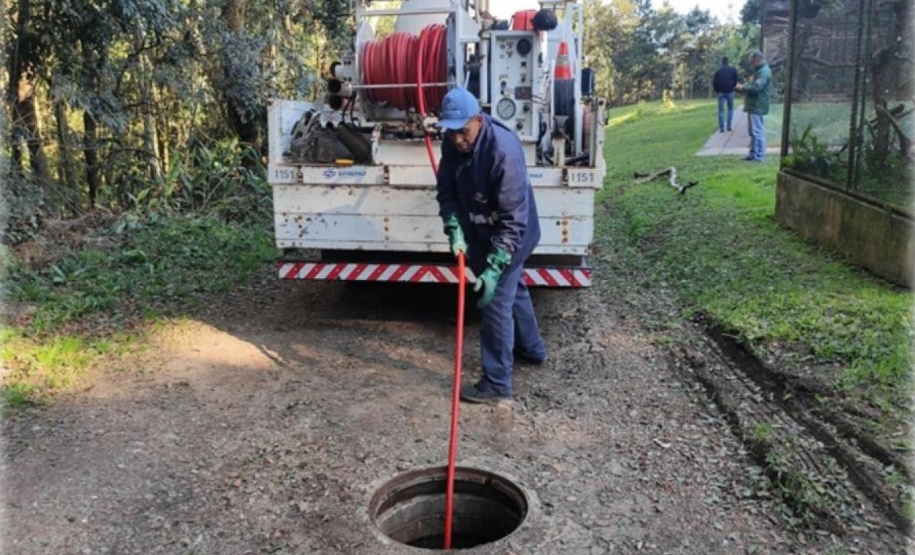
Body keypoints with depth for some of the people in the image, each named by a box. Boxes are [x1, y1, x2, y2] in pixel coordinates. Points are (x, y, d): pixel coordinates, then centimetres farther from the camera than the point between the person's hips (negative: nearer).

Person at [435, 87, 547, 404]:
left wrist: (493, 268, -36)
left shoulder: (504, 151, -33)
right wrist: (455, 232, -18)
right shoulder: (452, 143, -11)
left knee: (496, 302, -6)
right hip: (480, 232, 8)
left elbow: (513, 219, -33)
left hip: (510, 235, -8)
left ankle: (497, 384, 7)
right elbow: (446, 192, -2)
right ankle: (530, 348, 46)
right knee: (512, 288, 24)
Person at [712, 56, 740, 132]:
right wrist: (733, 87, 13)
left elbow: (714, 82, -2)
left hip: (721, 92, 0)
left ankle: (722, 127, -3)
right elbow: (737, 80, -4)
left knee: (721, 110, 3)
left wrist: (717, 90, 11)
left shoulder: (718, 71, 2)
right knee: (730, 109, 14)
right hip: (730, 92, 0)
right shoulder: (733, 69, 2)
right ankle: (729, 126, 7)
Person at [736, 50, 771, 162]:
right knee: (754, 131, 14)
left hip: (757, 106, -11)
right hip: (753, 106, 11)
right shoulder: (759, 71, 19)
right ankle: (753, 154, 20)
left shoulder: (764, 72, -15)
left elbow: (756, 87, -24)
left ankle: (759, 156, -8)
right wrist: (743, 88, 10)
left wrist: (742, 87, -11)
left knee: (757, 131, -10)